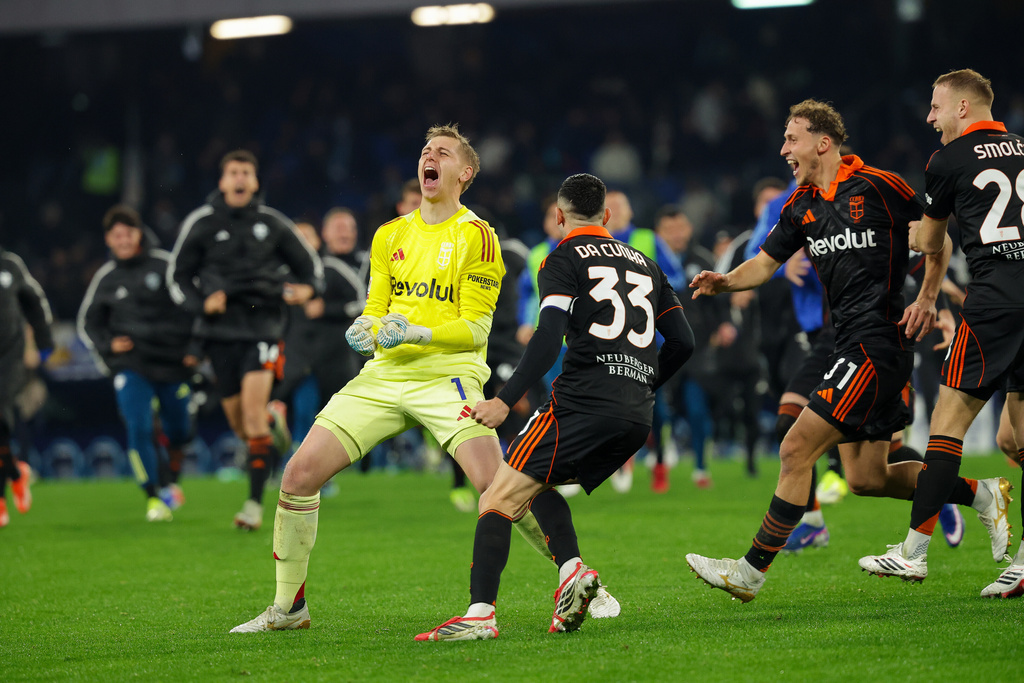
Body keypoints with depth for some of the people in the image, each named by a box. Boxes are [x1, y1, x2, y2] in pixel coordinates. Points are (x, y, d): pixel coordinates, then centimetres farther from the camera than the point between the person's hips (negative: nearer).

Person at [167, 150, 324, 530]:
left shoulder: (272, 224, 7)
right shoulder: (201, 223, 5)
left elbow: (310, 265, 16)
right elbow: (177, 277, 10)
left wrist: (308, 289, -7)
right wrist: (201, 304, -8)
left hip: (263, 324, -1)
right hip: (221, 328, 1)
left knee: (253, 405, -18)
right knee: (238, 422, 2)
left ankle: (255, 502, -14)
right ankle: (273, 423, 41)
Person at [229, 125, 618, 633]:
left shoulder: (476, 236, -3)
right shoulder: (389, 235, 15)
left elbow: (475, 329, -8)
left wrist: (416, 333, -22)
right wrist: (365, 330, -6)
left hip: (446, 376, -5)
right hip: (383, 373, 5)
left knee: (496, 487, -23)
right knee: (299, 473, -6)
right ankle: (288, 607, 8)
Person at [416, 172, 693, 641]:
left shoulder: (564, 259, 4)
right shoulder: (644, 264, 23)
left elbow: (549, 335, -11)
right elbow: (682, 342, 20)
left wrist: (505, 400, -15)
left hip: (583, 402, -7)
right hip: (637, 416, 7)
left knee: (499, 498, -5)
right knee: (538, 484, 24)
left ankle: (480, 613, -20)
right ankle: (572, 570, 0)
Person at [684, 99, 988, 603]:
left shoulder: (879, 186, -8)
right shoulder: (801, 207, 13)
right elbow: (765, 263, 17)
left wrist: (926, 298, -11)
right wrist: (726, 282, -3)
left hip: (879, 343, -9)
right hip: (852, 346, 9)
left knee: (796, 449, -12)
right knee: (866, 479, 9)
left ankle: (751, 570, -8)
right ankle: (983, 494, 23)